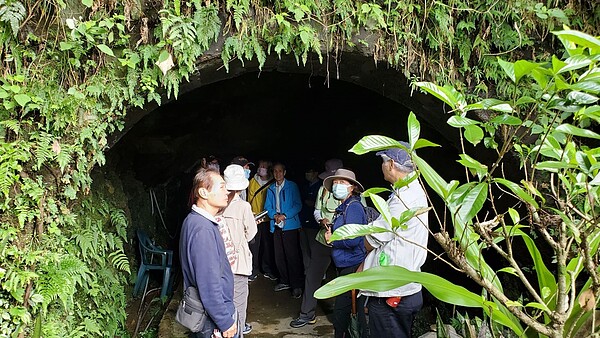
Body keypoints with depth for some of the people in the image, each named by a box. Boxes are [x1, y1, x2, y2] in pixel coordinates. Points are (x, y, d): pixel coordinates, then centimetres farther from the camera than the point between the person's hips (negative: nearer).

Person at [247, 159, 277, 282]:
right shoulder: (252, 181, 6)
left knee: (268, 245, 6)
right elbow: (249, 198, 9)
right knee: (253, 245, 1)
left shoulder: (273, 183, 2)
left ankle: (268, 270, 19)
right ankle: (253, 271, 12)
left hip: (267, 220, -1)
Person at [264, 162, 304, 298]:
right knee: (279, 256, 9)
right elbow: (268, 206, 12)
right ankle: (284, 281, 25)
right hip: (276, 226, 5)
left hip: (290, 225, -5)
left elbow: (298, 205, -5)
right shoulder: (271, 188, 13)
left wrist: (284, 215, -16)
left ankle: (296, 285, 4)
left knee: (292, 256, -5)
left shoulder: (292, 186, 0)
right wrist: (274, 215, -9)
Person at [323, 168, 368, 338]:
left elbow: (353, 239, -25)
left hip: (353, 267, -10)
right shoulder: (343, 207, 14)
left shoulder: (353, 206, -15)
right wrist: (330, 233, 6)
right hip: (345, 266, 10)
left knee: (341, 312, -3)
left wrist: (332, 240, -11)